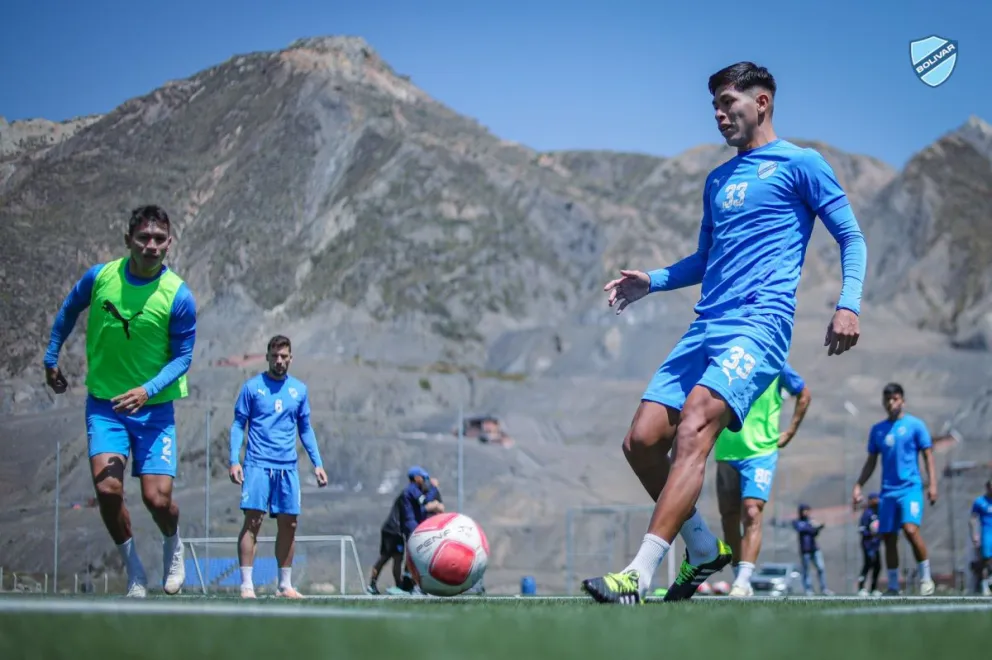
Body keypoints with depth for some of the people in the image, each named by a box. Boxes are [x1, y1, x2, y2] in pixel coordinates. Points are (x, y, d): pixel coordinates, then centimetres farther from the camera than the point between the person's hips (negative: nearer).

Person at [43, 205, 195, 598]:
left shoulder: (179, 296, -13)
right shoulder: (99, 277, -7)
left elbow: (183, 357, -7)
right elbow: (68, 313, 14)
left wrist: (148, 390, -22)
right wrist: (51, 360, 19)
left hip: (155, 407, -1)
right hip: (104, 403, 1)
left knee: (157, 498, -10)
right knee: (107, 488, -16)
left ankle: (173, 546, 26)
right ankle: (133, 569, 5)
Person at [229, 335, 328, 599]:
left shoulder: (299, 389, 12)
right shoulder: (252, 386, 3)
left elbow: (305, 429, 18)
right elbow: (238, 424, 3)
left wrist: (317, 463, 11)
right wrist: (234, 460, -9)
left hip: (288, 467, 4)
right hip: (258, 464, -4)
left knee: (288, 525, 5)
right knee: (253, 521, -11)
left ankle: (285, 585, 14)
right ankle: (246, 585, -10)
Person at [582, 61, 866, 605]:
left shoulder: (799, 164, 6)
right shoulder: (717, 181, 25)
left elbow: (851, 237, 3)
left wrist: (848, 304, -12)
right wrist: (650, 281, 17)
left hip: (759, 323, -8)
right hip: (706, 328, 8)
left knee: (692, 430, -26)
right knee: (641, 441, -5)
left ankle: (639, 575, -32)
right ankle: (704, 549, 13)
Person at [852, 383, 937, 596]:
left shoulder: (915, 425, 1)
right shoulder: (877, 430, 13)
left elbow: (928, 456, 0)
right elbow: (871, 462, 18)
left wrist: (932, 484, -9)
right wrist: (858, 486, 10)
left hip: (910, 487, -5)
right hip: (887, 491, 5)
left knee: (911, 529, -22)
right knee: (889, 538, 3)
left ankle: (926, 578, -8)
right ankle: (893, 586, 12)